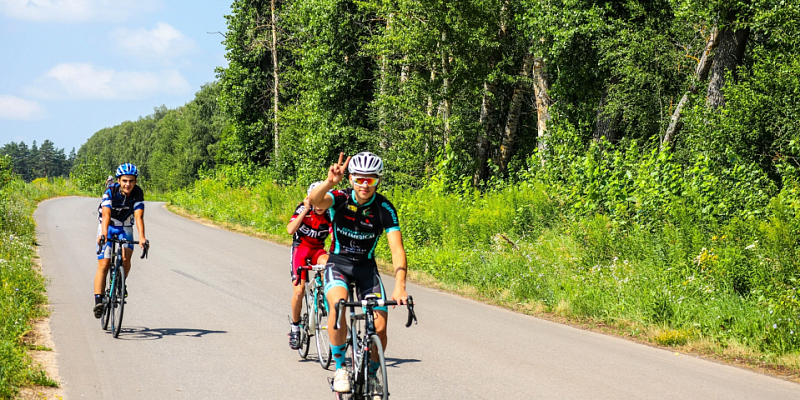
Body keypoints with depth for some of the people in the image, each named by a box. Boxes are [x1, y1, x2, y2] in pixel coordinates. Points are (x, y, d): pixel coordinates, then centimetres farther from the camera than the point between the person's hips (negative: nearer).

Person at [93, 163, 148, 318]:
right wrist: (104, 233, -55)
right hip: (108, 227, -2)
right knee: (103, 265, -12)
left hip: (125, 228, 2)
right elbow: (106, 214, -38)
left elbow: (139, 216, -31)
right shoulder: (111, 192, -25)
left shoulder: (138, 193, -20)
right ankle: (98, 301, -15)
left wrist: (141, 236, -47)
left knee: (126, 257, -23)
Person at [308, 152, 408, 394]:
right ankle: (340, 369, -17)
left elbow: (397, 249, -23)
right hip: (338, 263, -1)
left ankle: (372, 376, 14)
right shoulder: (341, 199, -15)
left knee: (379, 326, -13)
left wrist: (400, 287, -37)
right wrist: (330, 182, -60)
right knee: (338, 305, -32)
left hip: (366, 267, 1)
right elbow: (314, 200, -38)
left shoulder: (384, 209, -15)